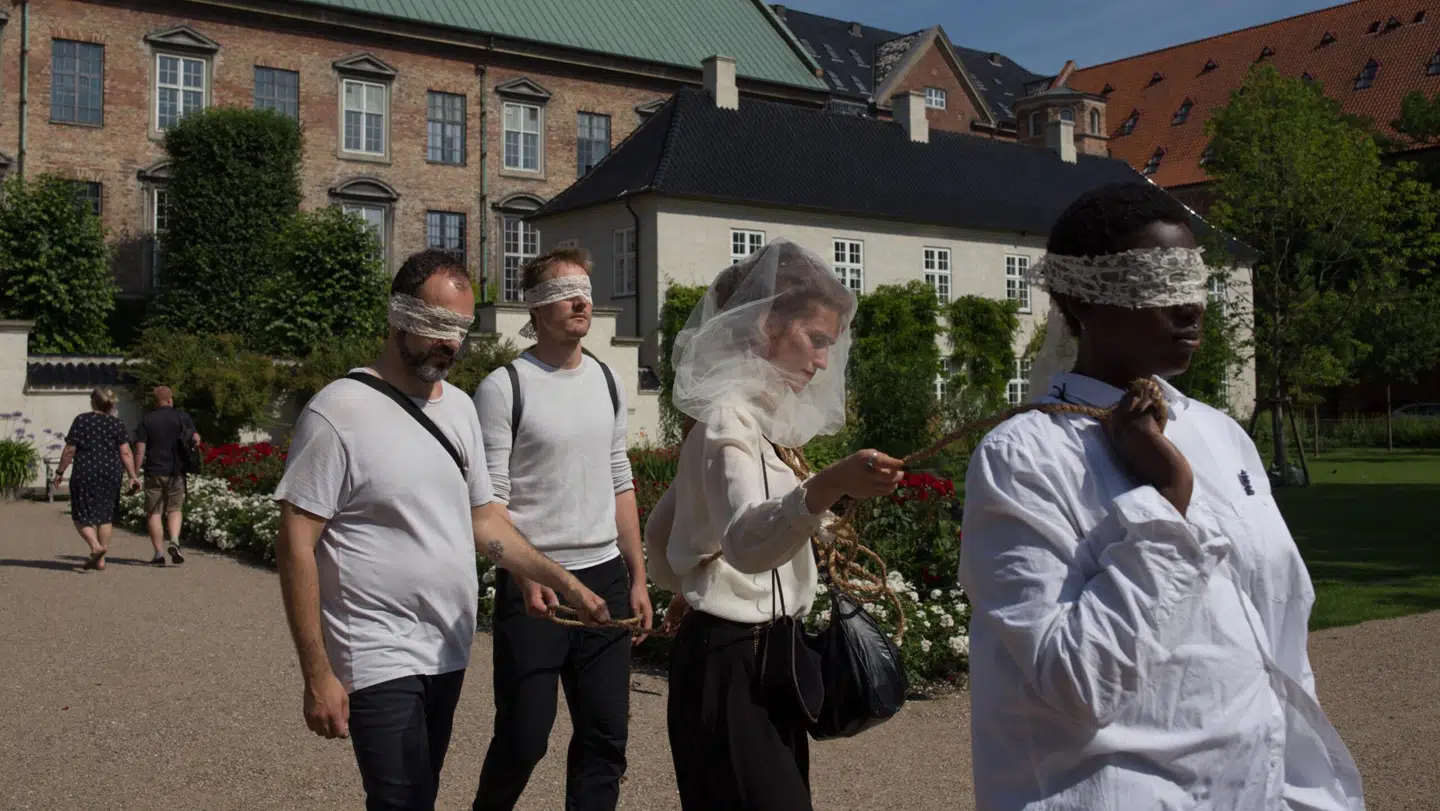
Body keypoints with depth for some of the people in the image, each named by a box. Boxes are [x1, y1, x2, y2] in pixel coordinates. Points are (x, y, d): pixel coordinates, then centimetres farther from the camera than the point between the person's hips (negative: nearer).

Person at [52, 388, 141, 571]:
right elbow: (126, 453, -5)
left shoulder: (81, 420, -2)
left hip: (85, 474, -2)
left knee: (81, 515, 7)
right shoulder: (117, 424, 2)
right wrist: (133, 476, -1)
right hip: (111, 474, 2)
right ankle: (100, 559, 12)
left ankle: (95, 546, -18)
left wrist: (60, 472, 7)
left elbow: (69, 450, -3)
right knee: (105, 515, 11)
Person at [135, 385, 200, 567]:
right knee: (175, 509, 12)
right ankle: (174, 541, -12)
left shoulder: (146, 420, 1)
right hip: (176, 471, 1)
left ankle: (159, 553, 3)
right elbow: (196, 438, -4)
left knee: (154, 512, 5)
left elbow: (140, 448, -4)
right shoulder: (182, 417, 2)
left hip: (153, 472, 0)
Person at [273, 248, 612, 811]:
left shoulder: (460, 407, 8)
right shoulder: (339, 412, -14)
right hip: (380, 660, -7)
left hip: (450, 655, 7)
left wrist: (564, 582, 3)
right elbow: (295, 547, -13)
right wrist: (318, 676, -15)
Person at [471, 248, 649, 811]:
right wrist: (527, 574, -24)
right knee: (524, 737, 2)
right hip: (535, 586, -5)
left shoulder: (607, 382, 11)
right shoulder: (504, 388, -7)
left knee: (606, 736, 7)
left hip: (606, 578, 5)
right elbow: (488, 499, -11)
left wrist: (638, 577, 13)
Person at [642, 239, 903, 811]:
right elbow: (745, 540, -38)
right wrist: (829, 486, -52)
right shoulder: (729, 417, -17)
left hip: (765, 653, 10)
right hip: (730, 660, -10)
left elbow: (659, 533, 21)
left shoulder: (760, 416, 12)